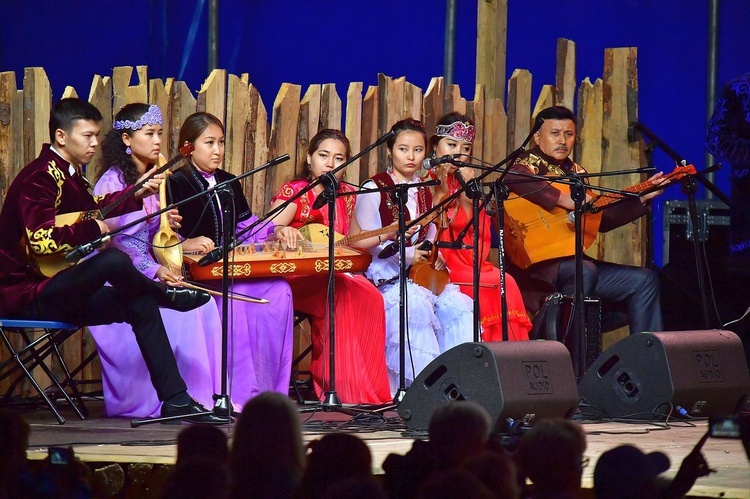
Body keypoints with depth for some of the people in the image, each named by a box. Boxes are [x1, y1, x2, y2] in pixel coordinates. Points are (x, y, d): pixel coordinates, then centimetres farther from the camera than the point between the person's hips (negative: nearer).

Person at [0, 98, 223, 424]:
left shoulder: (70, 174, 12)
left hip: (56, 291, 10)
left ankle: (175, 399, 1)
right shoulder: (39, 177, -16)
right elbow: (41, 239, -29)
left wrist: (137, 194, 18)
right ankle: (166, 295, 2)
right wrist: (94, 229, -19)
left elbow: (92, 207, 31)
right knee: (114, 261, -30)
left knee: (141, 304, 2)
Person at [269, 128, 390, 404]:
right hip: (294, 278, -5)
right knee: (339, 297, -35)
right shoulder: (294, 192, -2)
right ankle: (341, 389, -32)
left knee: (370, 297, -26)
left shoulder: (345, 196, 16)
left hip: (331, 277, 5)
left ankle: (368, 389, -21)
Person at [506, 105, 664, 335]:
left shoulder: (575, 172, 20)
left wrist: (642, 198, 13)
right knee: (585, 271, -36)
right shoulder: (529, 162, -3)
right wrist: (564, 199, -30)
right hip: (538, 262, -8)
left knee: (644, 280, 3)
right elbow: (513, 179, -30)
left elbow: (602, 219, 20)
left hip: (572, 259, 8)